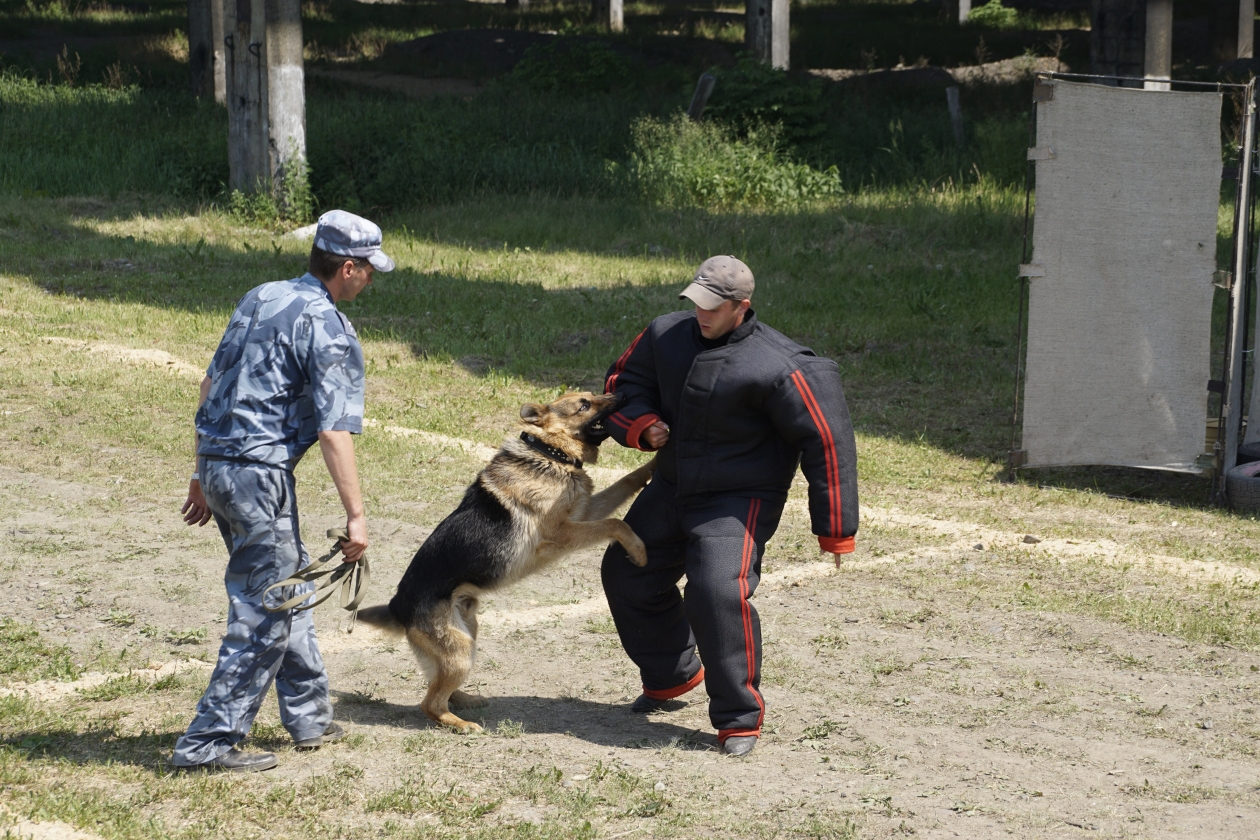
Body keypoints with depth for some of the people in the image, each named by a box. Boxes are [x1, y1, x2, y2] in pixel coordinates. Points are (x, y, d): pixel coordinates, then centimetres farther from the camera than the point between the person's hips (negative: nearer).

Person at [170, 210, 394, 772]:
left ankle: (309, 718, 28)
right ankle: (209, 742, -3)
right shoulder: (328, 329, -11)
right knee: (265, 613, -3)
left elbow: (211, 385, 19)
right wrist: (355, 514, -16)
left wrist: (202, 474, 25)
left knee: (289, 586, 20)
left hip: (217, 466, 9)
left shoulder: (259, 299, 14)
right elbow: (335, 430, -17)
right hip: (259, 473, -9)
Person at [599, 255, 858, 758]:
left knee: (719, 593, -26)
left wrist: (834, 529, -15)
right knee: (627, 575, 17)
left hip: (740, 500, -7)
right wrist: (643, 425, -12)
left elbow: (825, 442, -18)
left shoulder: (776, 368, -23)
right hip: (670, 488, 7)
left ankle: (740, 718, -11)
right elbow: (622, 385, 11)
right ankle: (671, 676, 41)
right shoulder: (666, 335, -5)